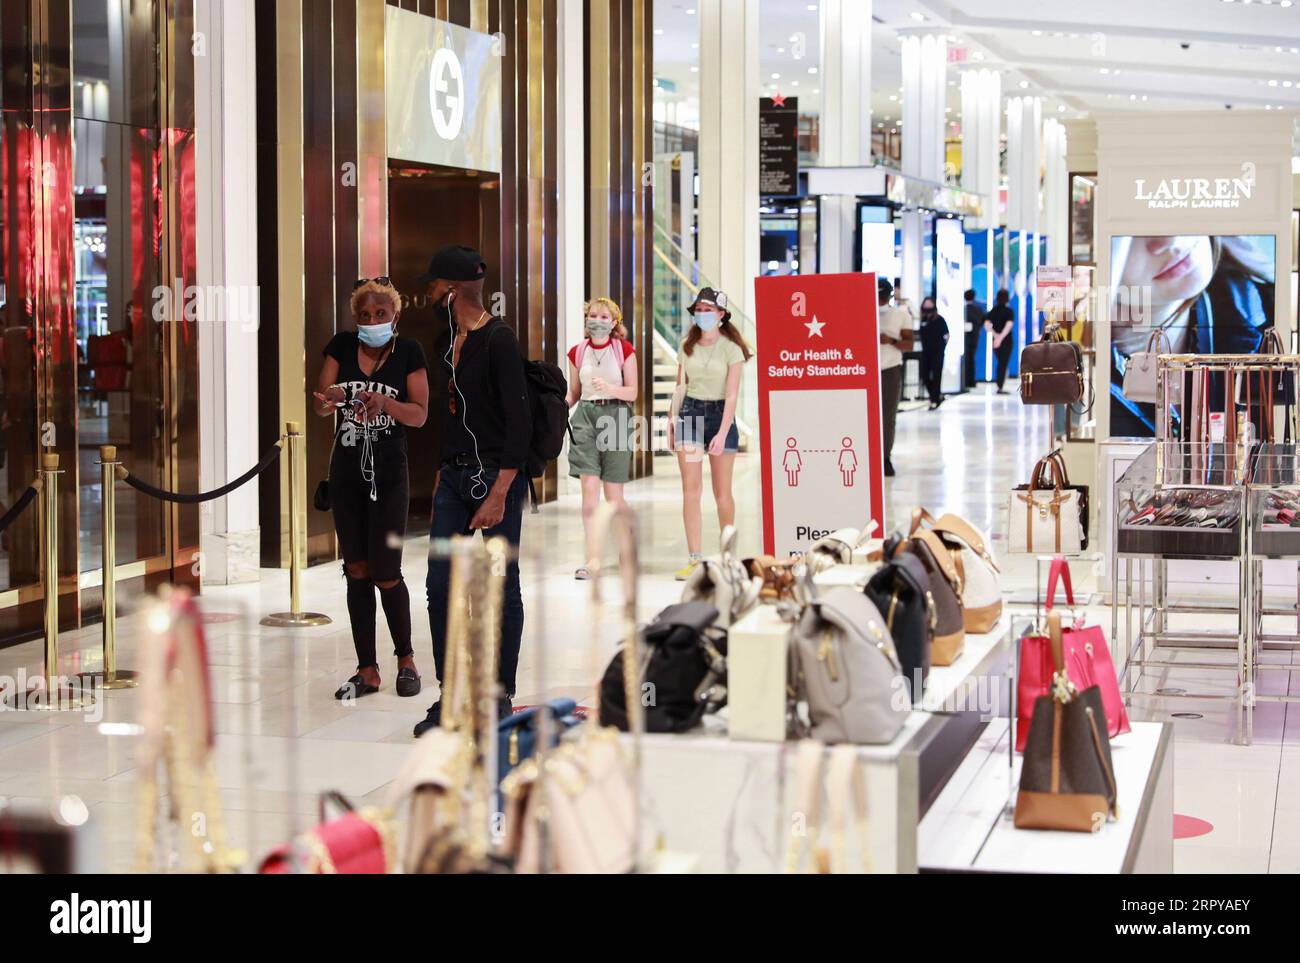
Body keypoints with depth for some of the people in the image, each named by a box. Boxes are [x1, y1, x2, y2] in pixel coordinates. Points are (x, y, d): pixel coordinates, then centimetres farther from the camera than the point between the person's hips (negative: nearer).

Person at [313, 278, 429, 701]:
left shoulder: (408, 351, -4)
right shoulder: (341, 346, 1)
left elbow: (420, 415, -6)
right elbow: (320, 406, -4)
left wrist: (385, 402, -25)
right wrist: (328, 400, -27)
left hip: (389, 475, -3)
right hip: (346, 474, 3)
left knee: (385, 574, -5)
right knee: (356, 572, 6)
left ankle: (406, 659, 16)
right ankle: (367, 670, 11)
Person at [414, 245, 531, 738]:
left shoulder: (499, 340, -13)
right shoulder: (446, 342, 12)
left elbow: (519, 423, -17)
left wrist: (498, 494, -22)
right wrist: (441, 476, 17)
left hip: (496, 475, -8)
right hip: (453, 475, 8)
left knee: (502, 590, 2)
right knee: (440, 586, 3)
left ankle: (500, 697, 11)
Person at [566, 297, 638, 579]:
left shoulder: (624, 349, 1)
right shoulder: (578, 352, 9)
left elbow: (632, 392, 0)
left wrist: (609, 388, -19)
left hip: (616, 416, -2)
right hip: (586, 416, 2)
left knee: (613, 492, 2)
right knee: (589, 487, -10)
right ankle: (591, 558, -10)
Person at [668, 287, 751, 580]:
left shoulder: (731, 349, -5)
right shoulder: (687, 346, 7)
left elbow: (732, 395, -11)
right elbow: (680, 387, 13)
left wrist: (722, 433, -20)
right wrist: (672, 421, 7)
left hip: (720, 414, -3)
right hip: (689, 413, 3)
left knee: (722, 492, 5)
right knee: (691, 488, -6)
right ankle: (694, 558, -6)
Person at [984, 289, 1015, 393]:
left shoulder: (993, 311, 5)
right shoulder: (1009, 311, -9)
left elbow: (986, 325, -8)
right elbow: (1009, 325, -24)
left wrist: (995, 335, -13)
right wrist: (1001, 337, -27)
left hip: (996, 341, 4)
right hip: (1007, 341, -4)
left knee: (1000, 363, 18)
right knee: (1004, 364, 1)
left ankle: (999, 386, 20)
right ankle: (1000, 387, -2)